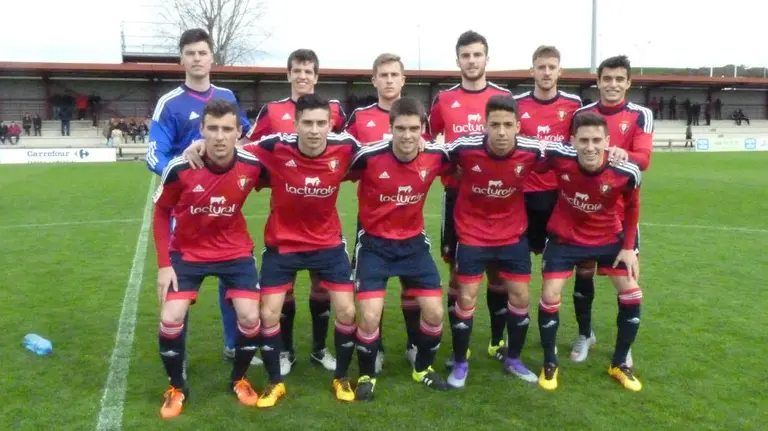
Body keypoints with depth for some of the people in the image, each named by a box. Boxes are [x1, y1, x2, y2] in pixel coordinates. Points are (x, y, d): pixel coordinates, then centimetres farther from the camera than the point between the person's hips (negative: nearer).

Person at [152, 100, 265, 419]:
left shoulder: (252, 166, -20)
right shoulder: (179, 168, -22)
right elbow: (161, 214, -6)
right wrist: (164, 265, -9)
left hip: (236, 252, 1)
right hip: (187, 253, 0)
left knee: (250, 318, -8)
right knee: (170, 319, -10)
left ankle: (239, 380, 22)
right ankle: (177, 388, 18)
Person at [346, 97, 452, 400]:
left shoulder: (436, 156, -12)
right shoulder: (369, 157, -22)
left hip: (413, 242, 3)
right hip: (374, 242, -3)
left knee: (434, 312, 1)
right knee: (370, 316, -13)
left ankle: (423, 368, 29)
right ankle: (366, 375, 15)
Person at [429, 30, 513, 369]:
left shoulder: (505, 97, 3)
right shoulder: (443, 100, 4)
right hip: (457, 194, 0)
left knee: (497, 270, 7)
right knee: (457, 272, 4)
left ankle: (497, 341, 23)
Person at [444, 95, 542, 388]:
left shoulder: (532, 150, -19)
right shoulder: (464, 148, -25)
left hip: (513, 235, 2)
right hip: (472, 235, -2)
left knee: (520, 298, 8)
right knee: (467, 299, 0)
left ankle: (513, 359, 31)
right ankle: (460, 363, 20)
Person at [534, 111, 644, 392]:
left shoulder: (626, 172, -25)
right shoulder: (557, 156, -29)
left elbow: (632, 207, -4)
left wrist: (628, 247, -3)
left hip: (609, 238, 1)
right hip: (565, 237, -1)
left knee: (632, 295, -2)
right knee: (550, 296, -8)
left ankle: (619, 364, 21)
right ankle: (550, 364, 16)